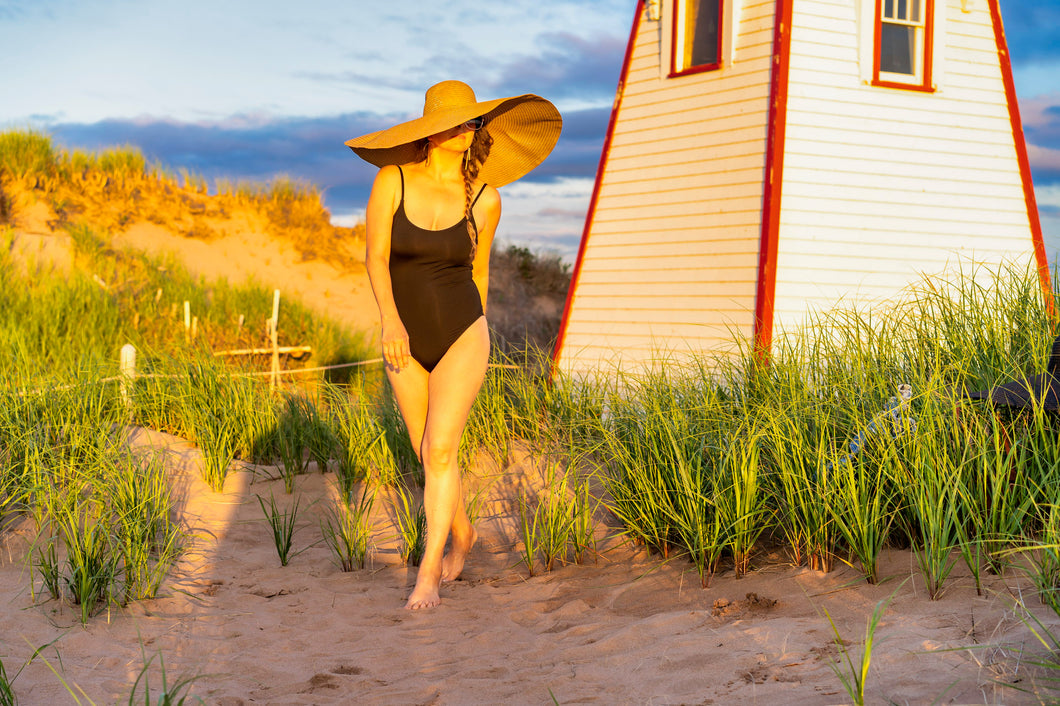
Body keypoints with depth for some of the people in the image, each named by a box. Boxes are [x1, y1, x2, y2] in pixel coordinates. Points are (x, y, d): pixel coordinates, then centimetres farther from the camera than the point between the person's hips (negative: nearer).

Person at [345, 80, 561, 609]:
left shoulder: (485, 198, -5)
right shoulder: (392, 180, -8)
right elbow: (376, 257, -11)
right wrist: (390, 318, -26)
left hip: (461, 335, -2)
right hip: (407, 345, 2)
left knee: (439, 451, -14)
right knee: (428, 455, 13)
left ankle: (427, 575, -5)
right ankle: (462, 533, 40)